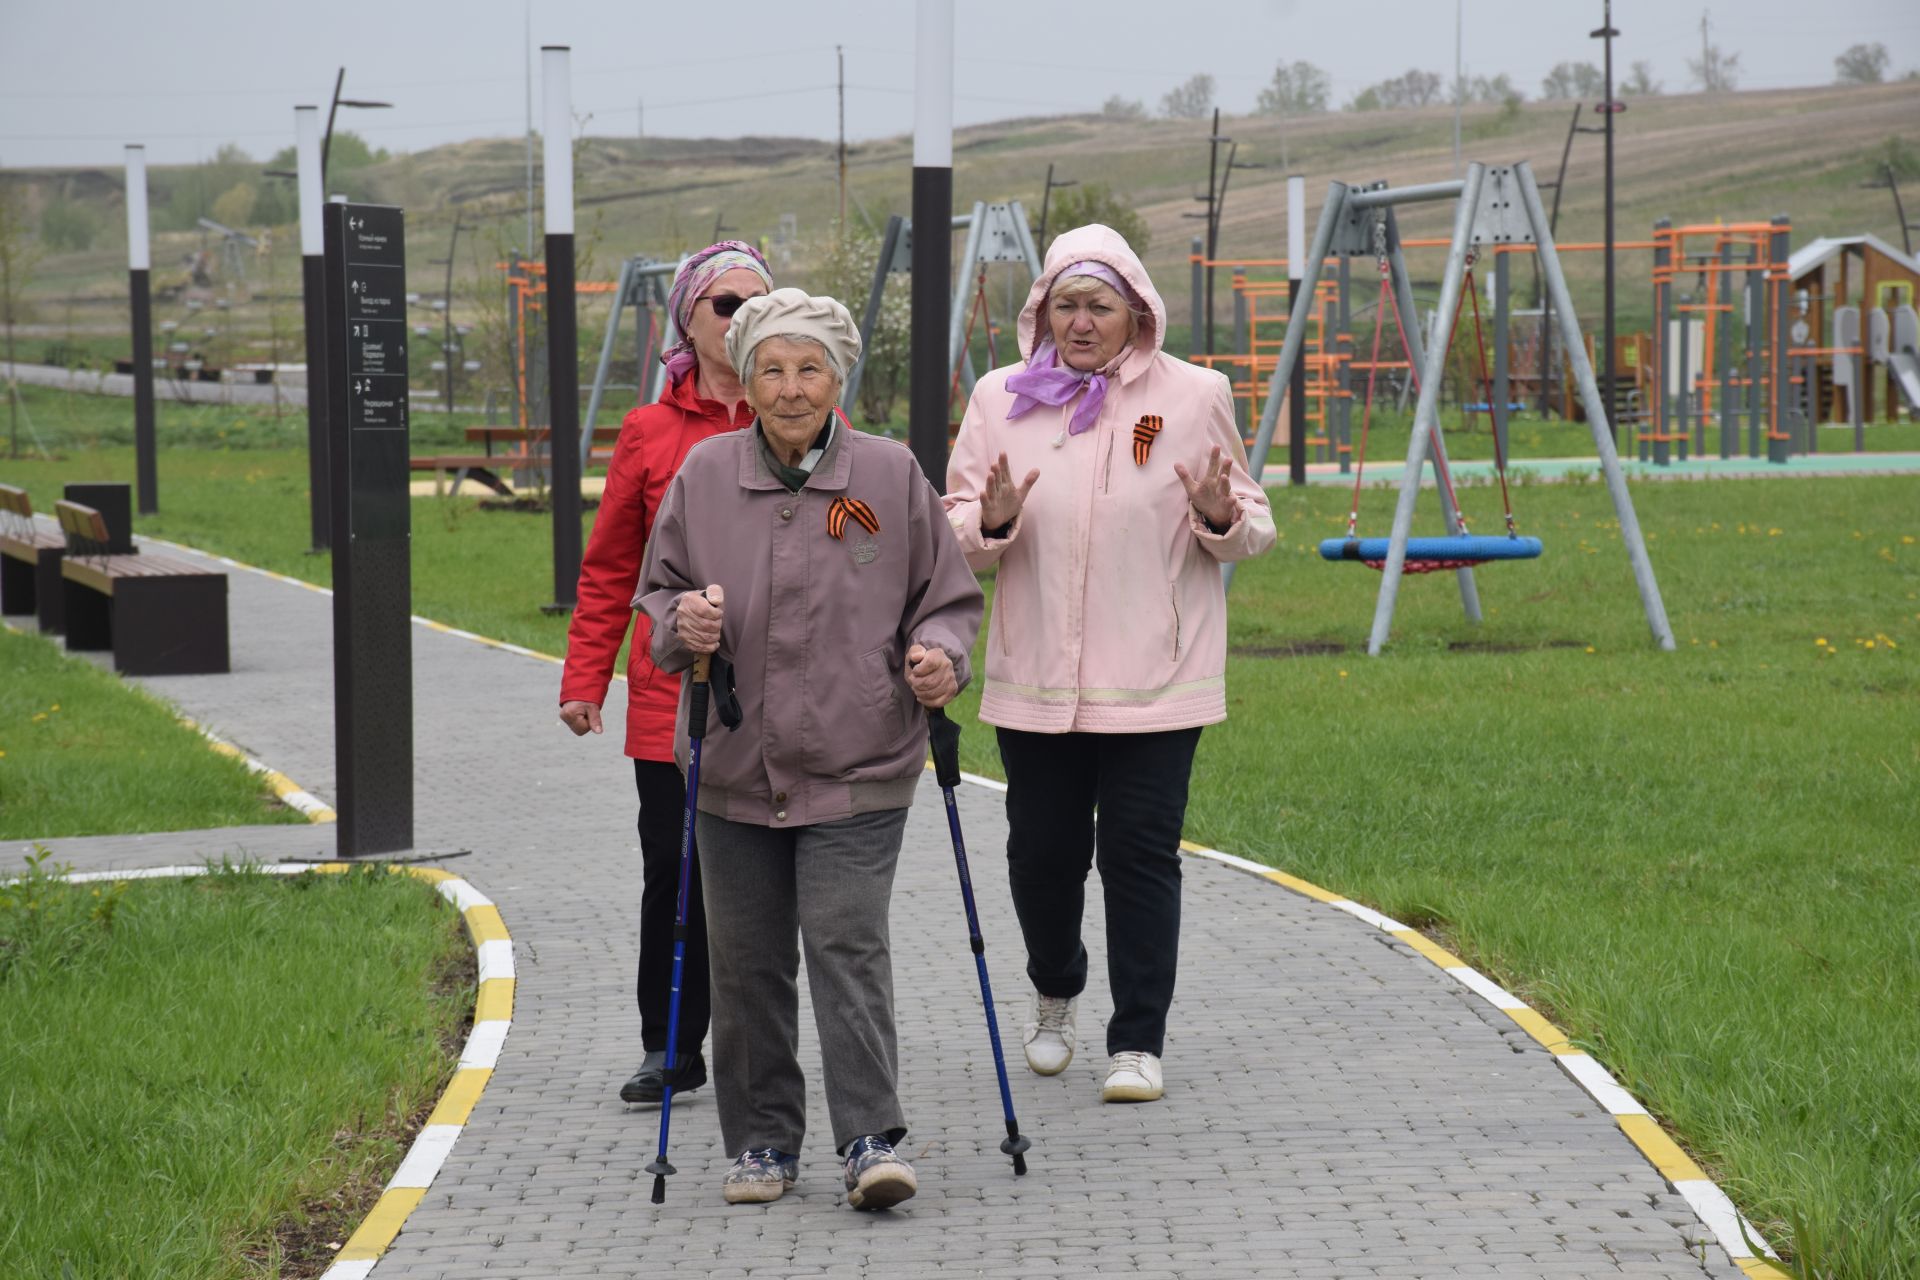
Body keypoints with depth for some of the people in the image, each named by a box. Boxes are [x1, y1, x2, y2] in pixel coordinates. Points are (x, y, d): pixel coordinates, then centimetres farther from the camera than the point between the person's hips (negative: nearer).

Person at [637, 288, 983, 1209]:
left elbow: (947, 597, 9)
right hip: (736, 766, 3)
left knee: (848, 945, -11)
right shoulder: (703, 475, 5)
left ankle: (872, 1140, -8)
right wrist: (683, 621, -9)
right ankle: (763, 1142, 18)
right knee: (745, 961, 7)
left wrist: (938, 653, -12)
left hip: (857, 767, -2)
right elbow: (658, 588, 13)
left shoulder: (891, 474, 2)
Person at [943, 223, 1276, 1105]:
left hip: (1154, 679, -2)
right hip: (1034, 677, 2)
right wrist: (991, 522, -15)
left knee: (1140, 853, -5)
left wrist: (1221, 516, -16)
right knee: (1043, 851, 8)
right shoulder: (1000, 398, 5)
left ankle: (1138, 1043, 4)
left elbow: (1250, 529, 7)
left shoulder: (1193, 395, 2)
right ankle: (1055, 996, 36)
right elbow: (954, 528, 8)